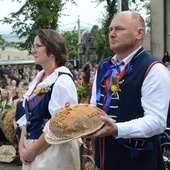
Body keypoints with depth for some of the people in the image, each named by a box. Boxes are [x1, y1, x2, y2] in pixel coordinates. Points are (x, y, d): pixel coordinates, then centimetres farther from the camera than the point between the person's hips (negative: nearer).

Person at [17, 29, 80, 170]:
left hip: (54, 151, -7)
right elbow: (28, 115, 10)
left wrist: (32, 151, -14)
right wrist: (22, 146, -1)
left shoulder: (62, 80, -16)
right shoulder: (38, 79, 8)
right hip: (31, 150, 7)